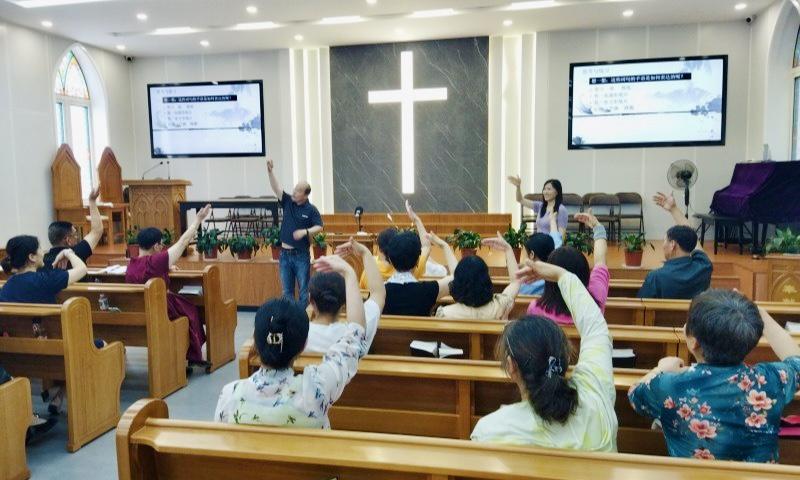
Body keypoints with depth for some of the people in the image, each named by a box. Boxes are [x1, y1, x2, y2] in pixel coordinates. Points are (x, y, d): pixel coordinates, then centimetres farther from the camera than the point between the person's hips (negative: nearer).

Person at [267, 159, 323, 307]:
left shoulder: (311, 210, -7)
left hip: (301, 255, -4)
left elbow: (319, 227, -10)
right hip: (285, 254, 4)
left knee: (304, 289, 3)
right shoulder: (287, 202, 3)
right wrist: (270, 172, -19)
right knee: (287, 290, 10)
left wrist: (305, 231, -25)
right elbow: (276, 188, -6)